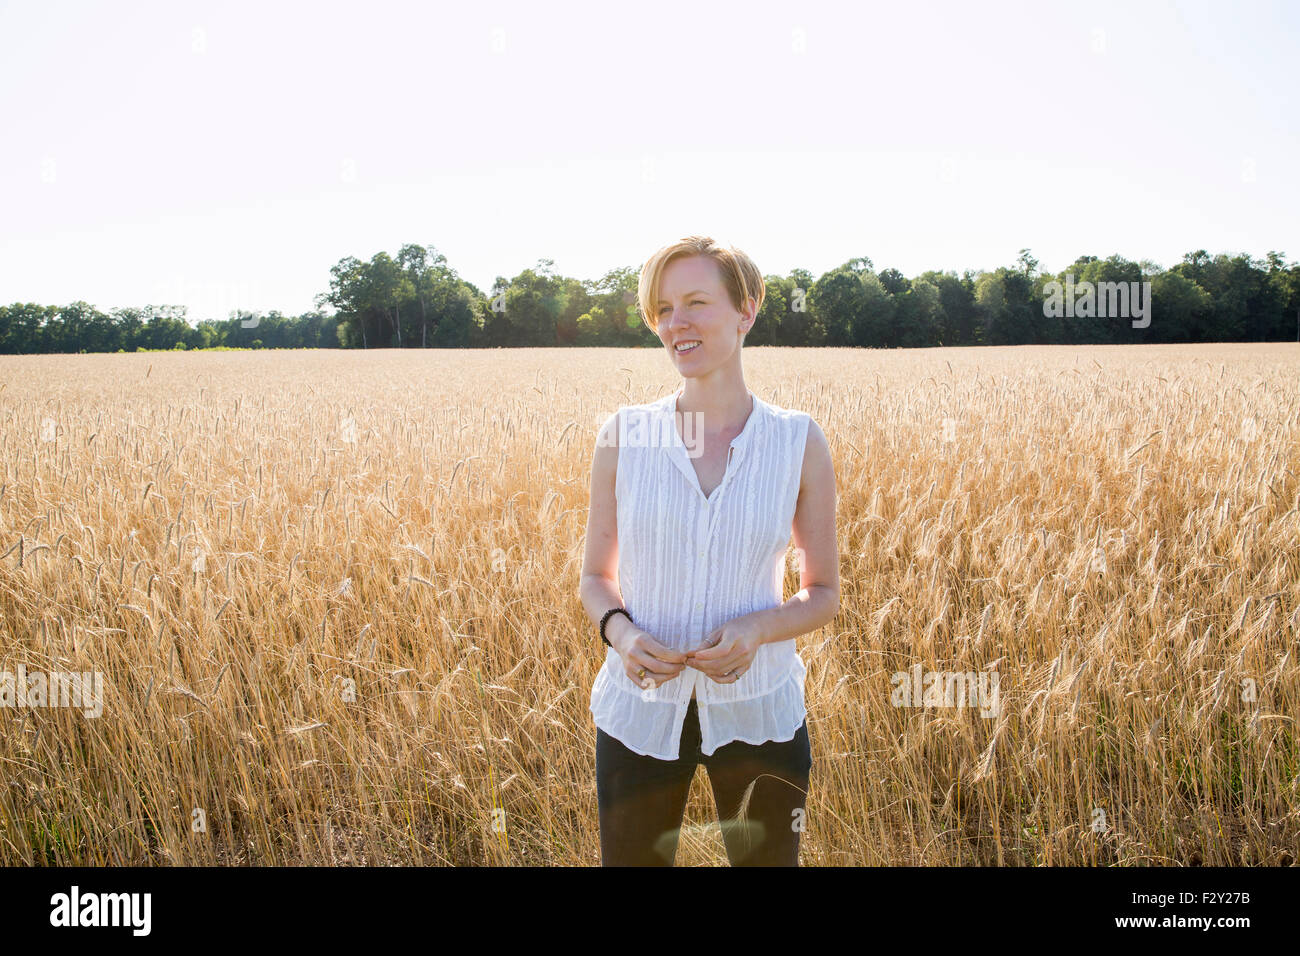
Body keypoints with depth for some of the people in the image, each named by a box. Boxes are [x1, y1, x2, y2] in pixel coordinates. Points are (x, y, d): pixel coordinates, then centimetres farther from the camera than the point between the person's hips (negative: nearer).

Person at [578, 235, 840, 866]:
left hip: (756, 712, 0)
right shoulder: (623, 435, -5)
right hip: (640, 708, 0)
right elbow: (596, 579, 4)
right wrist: (619, 631, -17)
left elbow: (824, 594, 1)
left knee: (766, 859, 16)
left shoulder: (800, 443, -6)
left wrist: (755, 630, -18)